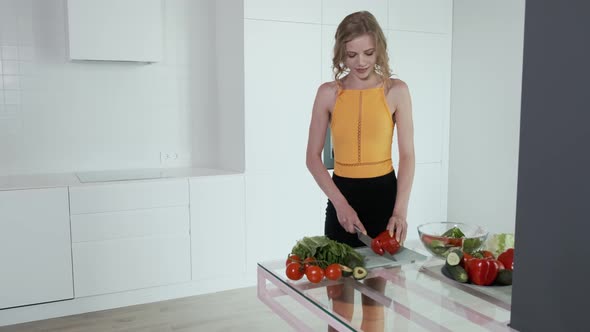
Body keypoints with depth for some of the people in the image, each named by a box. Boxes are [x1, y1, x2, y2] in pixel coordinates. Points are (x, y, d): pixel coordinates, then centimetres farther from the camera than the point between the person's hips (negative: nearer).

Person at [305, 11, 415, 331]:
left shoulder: (396, 91, -3)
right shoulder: (328, 93, -2)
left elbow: (407, 155, -5)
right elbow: (313, 157, -2)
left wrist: (400, 210, -15)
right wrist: (340, 202, -13)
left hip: (383, 193, 0)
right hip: (342, 195, 0)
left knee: (376, 293, 12)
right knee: (340, 293, 8)